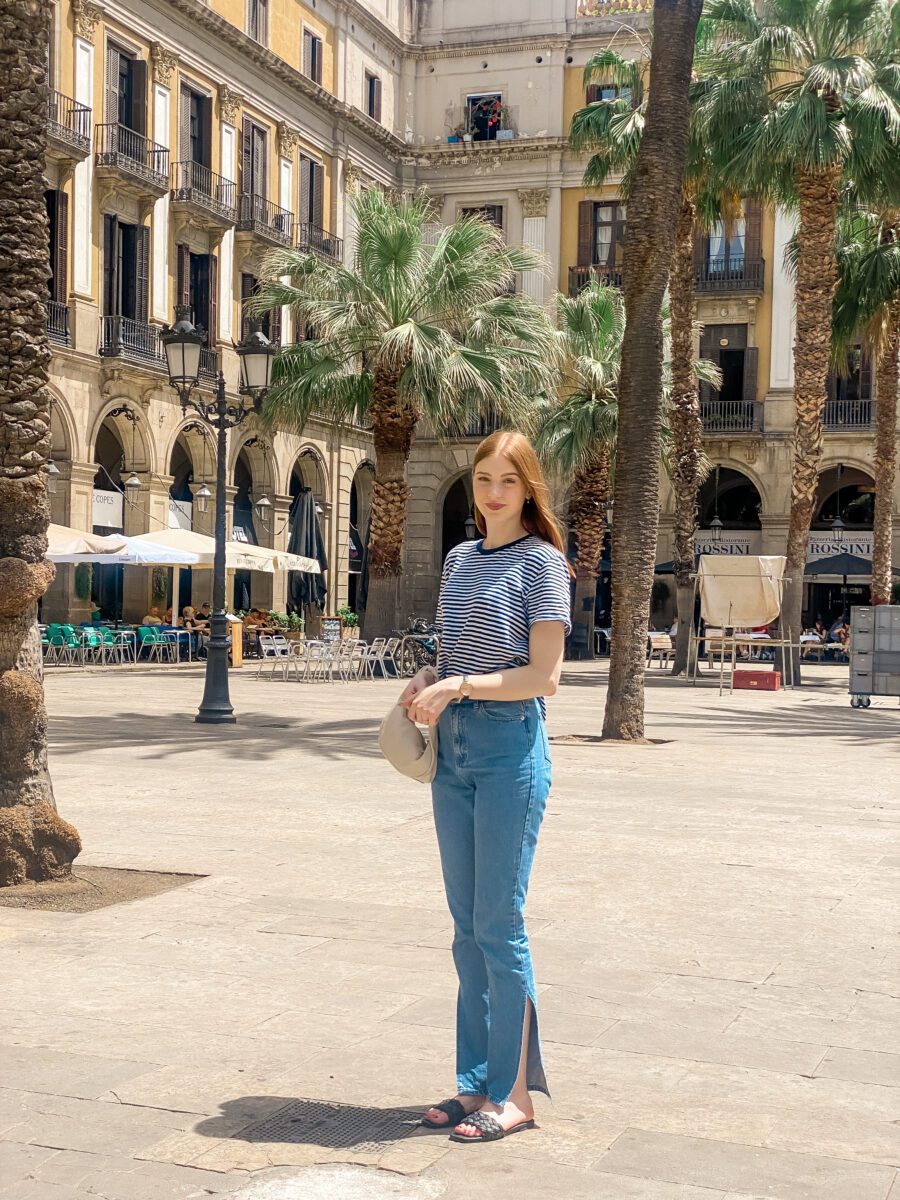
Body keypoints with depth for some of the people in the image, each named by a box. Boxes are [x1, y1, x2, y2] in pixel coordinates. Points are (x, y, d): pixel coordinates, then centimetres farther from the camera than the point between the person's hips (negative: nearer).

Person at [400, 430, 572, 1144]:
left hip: (510, 749, -7)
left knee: (499, 925, -4)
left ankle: (515, 1095, 8)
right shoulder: (460, 559, 14)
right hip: (454, 749, 7)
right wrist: (427, 678, 2)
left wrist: (457, 686, -16)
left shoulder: (541, 562, -6)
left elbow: (544, 675, -12)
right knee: (467, 926, 11)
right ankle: (478, 1083, 21)